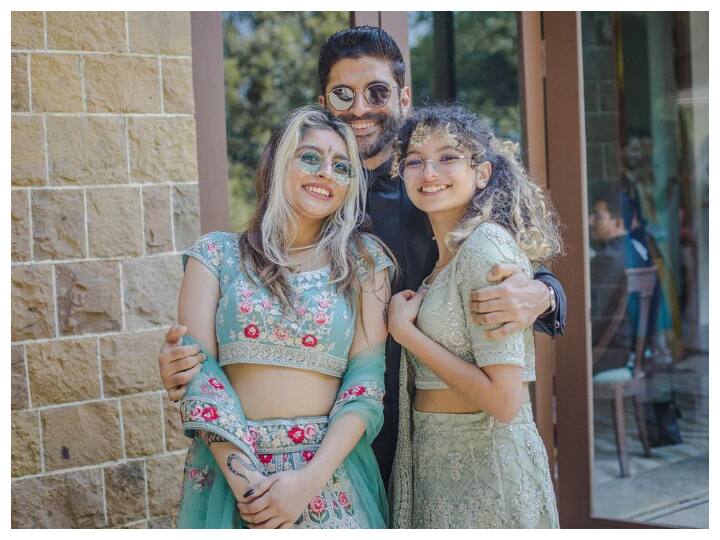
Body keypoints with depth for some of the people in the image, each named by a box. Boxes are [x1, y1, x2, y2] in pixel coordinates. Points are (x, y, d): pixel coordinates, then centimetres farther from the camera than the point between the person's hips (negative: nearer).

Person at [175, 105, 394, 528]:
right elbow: (196, 371, -4)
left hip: (329, 473, 0)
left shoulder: (364, 260, 4)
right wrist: (244, 478, -16)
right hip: (229, 467, 0)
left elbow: (367, 380, -3)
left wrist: (310, 479, -15)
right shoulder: (216, 254, 3)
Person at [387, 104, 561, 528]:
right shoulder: (446, 252, 9)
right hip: (433, 458, 8)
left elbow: (504, 400, -24)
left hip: (484, 465, -8)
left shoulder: (486, 246, -18)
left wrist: (404, 330, -16)